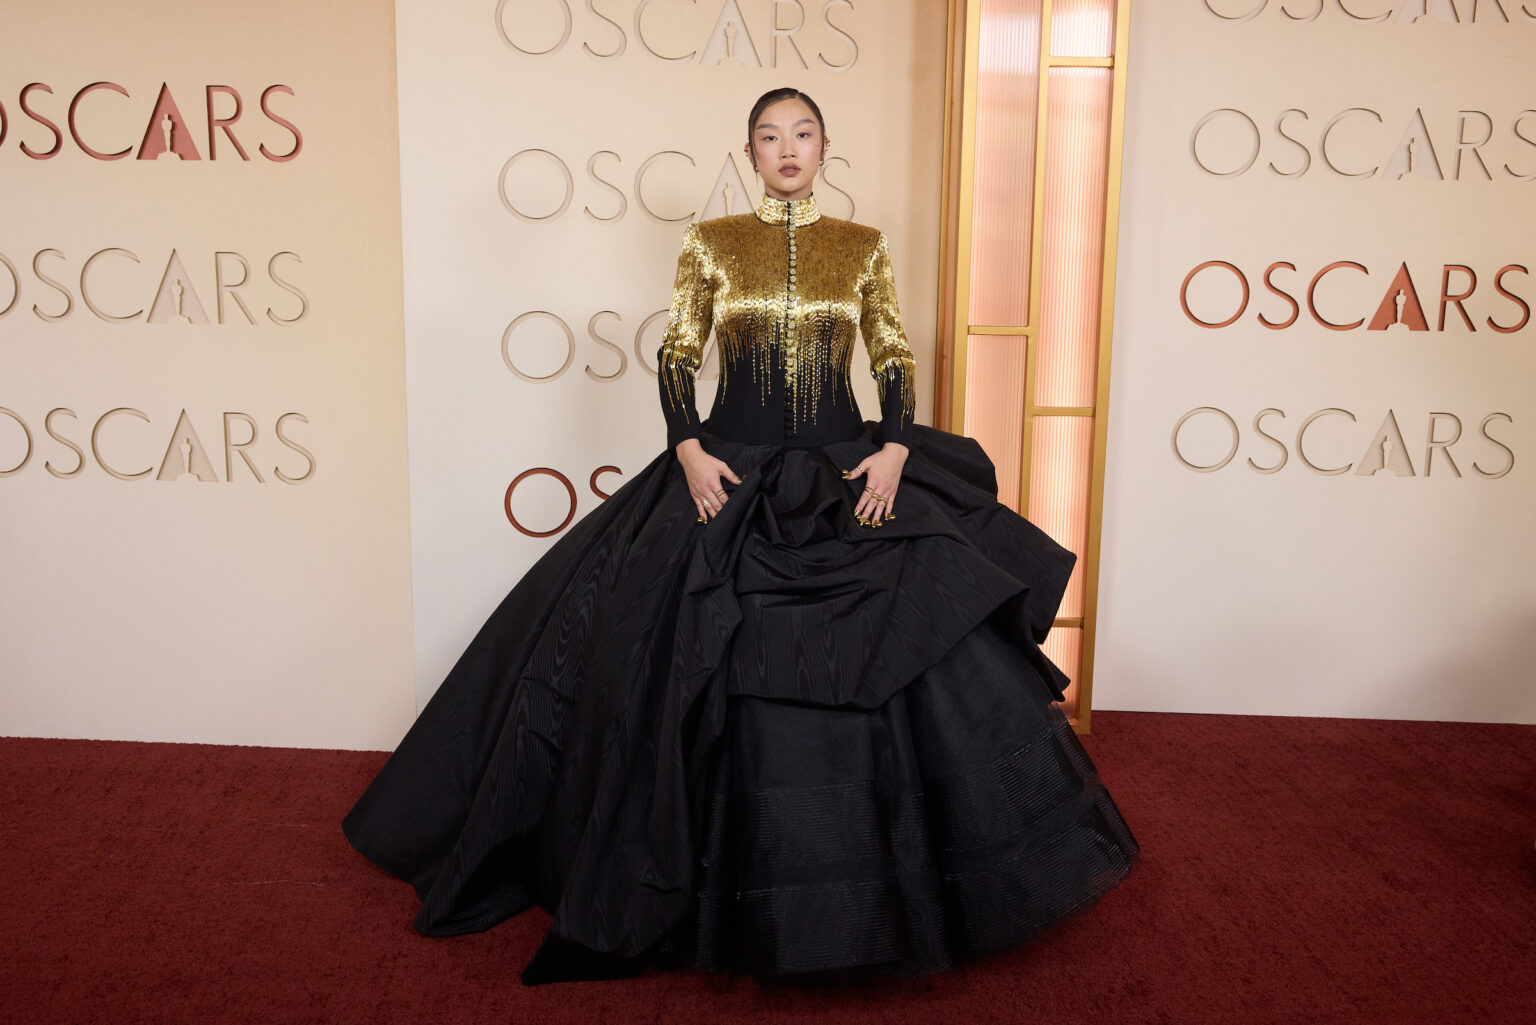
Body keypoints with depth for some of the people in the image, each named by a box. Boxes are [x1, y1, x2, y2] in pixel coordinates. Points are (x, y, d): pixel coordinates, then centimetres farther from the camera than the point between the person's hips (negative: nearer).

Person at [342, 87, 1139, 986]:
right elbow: (675, 359, 3)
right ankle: (733, 888, 19)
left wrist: (895, 453, -9)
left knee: (869, 671, -1)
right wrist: (690, 453, -11)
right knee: (718, 674, 0)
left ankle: (868, 881, 20)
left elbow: (897, 361, 6)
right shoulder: (711, 244, 4)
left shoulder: (864, 247, 6)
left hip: (848, 479, 1)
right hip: (731, 478, 0)